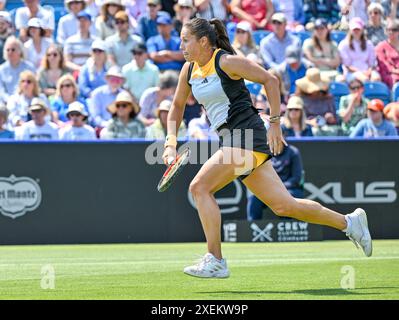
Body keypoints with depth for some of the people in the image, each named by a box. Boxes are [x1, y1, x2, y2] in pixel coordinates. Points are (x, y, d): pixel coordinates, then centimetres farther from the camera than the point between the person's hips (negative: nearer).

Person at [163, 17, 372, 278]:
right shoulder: (189, 70, 11)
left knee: (199, 187, -17)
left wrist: (275, 124, -12)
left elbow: (270, 80, -9)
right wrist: (171, 144, 10)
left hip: (246, 136, -8)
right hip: (232, 141, 8)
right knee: (284, 206, 10)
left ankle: (215, 261, -12)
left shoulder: (226, 62, -12)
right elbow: (178, 105, 23)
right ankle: (349, 222, 24)